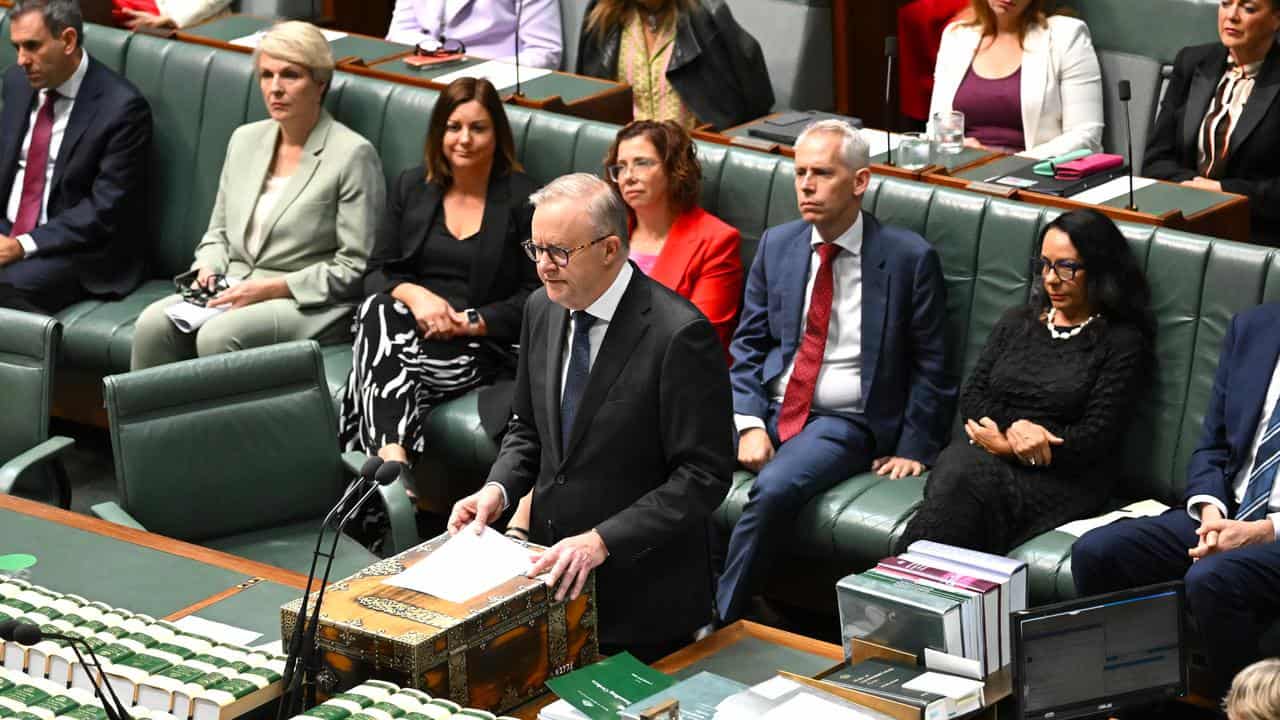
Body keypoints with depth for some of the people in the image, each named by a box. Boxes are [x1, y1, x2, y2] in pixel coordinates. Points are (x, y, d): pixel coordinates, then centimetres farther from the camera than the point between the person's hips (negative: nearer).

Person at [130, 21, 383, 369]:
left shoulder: (353, 154, -7)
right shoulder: (245, 139, 14)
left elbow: (355, 268, -9)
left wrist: (272, 288, -15)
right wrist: (209, 268, 1)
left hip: (308, 303, -6)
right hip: (233, 289, 6)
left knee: (217, 336, -33)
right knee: (154, 324, -23)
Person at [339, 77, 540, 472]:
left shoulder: (523, 200, 3)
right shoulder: (411, 186, 16)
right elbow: (377, 273, 12)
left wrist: (470, 321, -13)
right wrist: (412, 294, -12)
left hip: (479, 346, -3)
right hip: (408, 328, 3)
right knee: (378, 308, -34)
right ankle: (393, 461, -51)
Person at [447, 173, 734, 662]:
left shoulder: (679, 334, -20)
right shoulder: (543, 310, 3)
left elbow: (704, 475, -20)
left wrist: (603, 540, -27)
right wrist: (498, 488, -4)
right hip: (556, 572, 6)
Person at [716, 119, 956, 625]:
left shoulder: (909, 258, -4)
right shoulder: (777, 245, 9)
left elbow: (930, 366, 1)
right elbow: (748, 345, 10)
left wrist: (914, 449, -6)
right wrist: (749, 423, -6)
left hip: (844, 421, -4)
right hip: (769, 407, 5)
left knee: (774, 487, -33)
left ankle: (719, 624, -21)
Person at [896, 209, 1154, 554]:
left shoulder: (1122, 342, 7)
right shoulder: (1017, 321, 24)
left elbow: (1097, 438, -2)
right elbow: (971, 397, 16)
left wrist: (1004, 444, -7)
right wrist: (1013, 427, -7)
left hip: (1060, 478, -4)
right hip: (981, 458, 4)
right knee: (954, 473, -36)